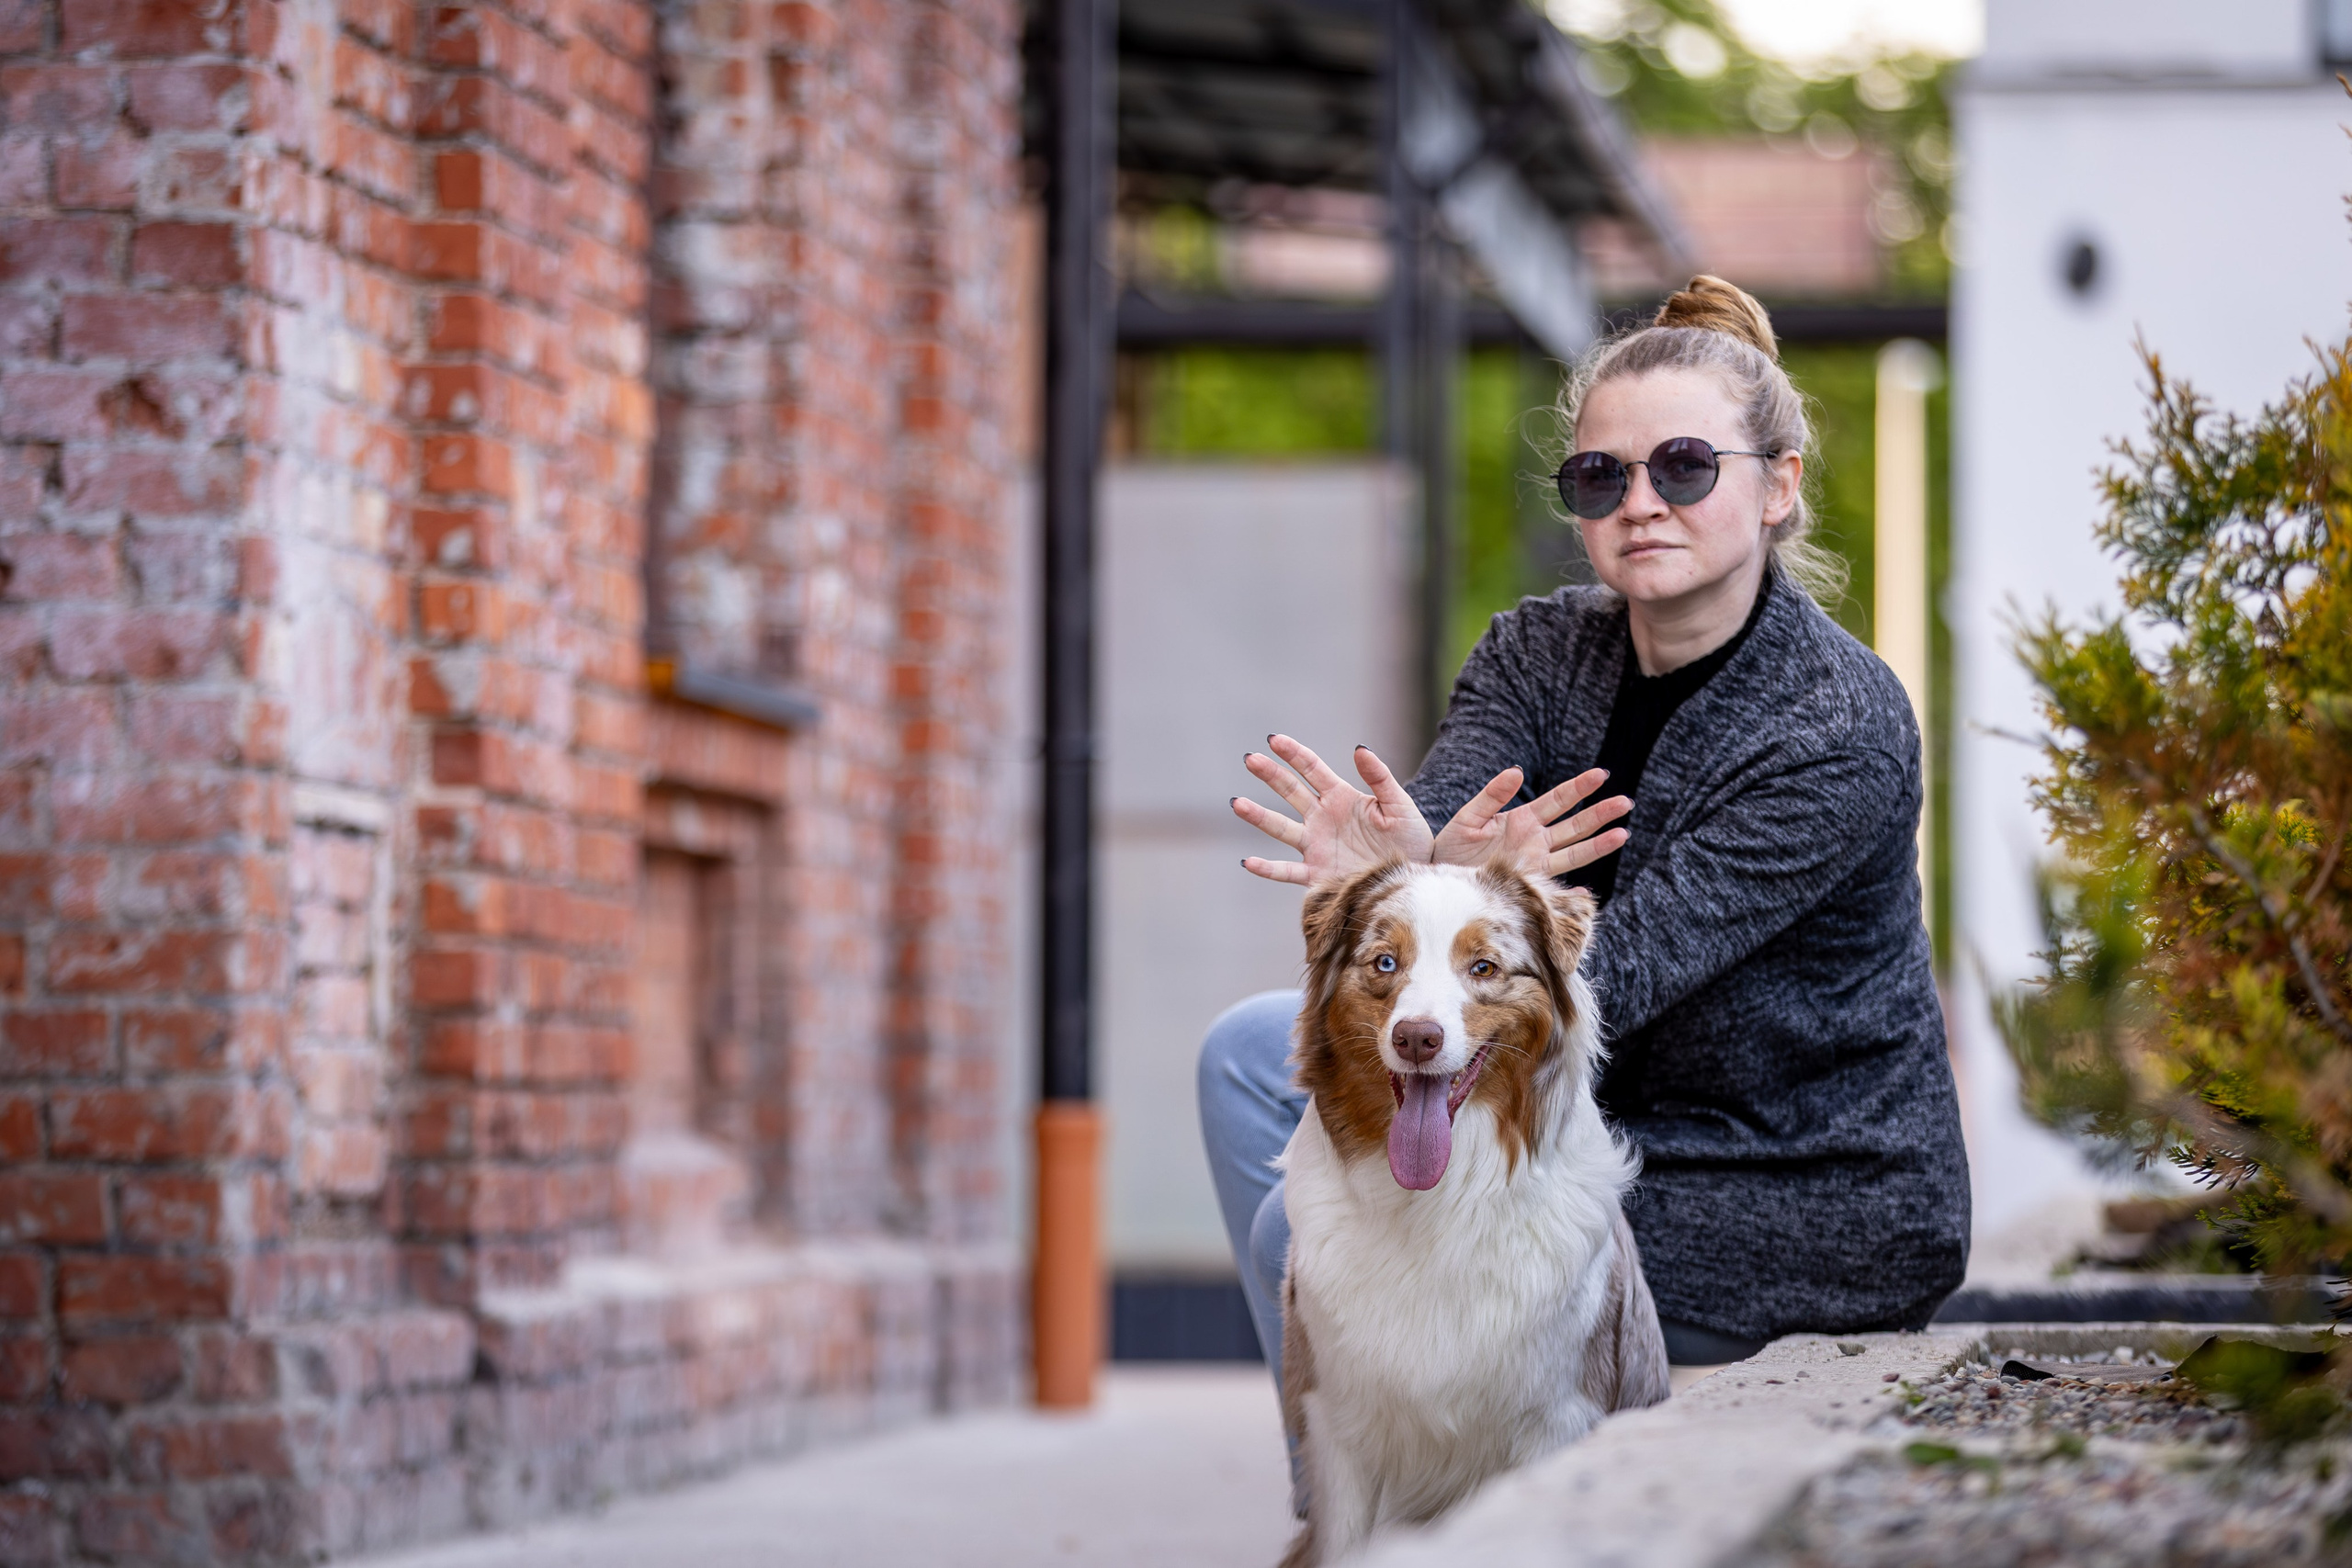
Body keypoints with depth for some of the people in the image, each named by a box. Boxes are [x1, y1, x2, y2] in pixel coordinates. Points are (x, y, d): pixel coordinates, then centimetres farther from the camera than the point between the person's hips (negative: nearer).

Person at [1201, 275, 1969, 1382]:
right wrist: (1410, 867, -41)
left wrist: (1481, 899, -44)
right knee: (1255, 1052, 5)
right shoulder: (1538, 655, 0)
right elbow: (1438, 818, -18)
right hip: (1612, 1124, 8)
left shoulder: (1839, 730, -22)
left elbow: (1609, 982, -27)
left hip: (1807, 1214, -8)